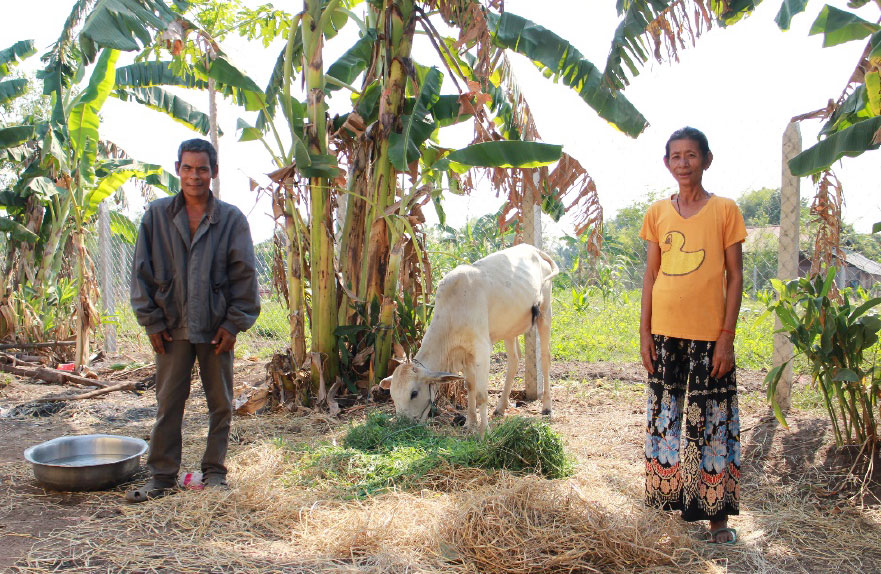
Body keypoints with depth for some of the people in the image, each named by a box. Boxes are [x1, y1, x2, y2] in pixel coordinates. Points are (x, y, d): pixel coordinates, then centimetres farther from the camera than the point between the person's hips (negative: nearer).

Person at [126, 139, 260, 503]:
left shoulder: (231, 219, -2)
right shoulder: (157, 214, 2)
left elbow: (244, 274, -1)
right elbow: (142, 271, 3)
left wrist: (234, 323, -6)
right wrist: (152, 320, -1)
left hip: (216, 328, 0)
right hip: (172, 326, 1)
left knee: (220, 402, 9)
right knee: (168, 402, 7)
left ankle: (214, 471, 24)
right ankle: (162, 475, 20)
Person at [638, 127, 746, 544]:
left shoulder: (725, 211, -1)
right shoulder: (658, 213, 8)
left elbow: (735, 277, -2)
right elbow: (651, 275, 9)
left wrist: (727, 337, -9)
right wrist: (645, 332, 4)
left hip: (709, 336, -3)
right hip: (665, 334, 3)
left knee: (711, 423, 3)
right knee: (664, 419, 10)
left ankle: (716, 515, 15)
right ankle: (667, 505, 24)